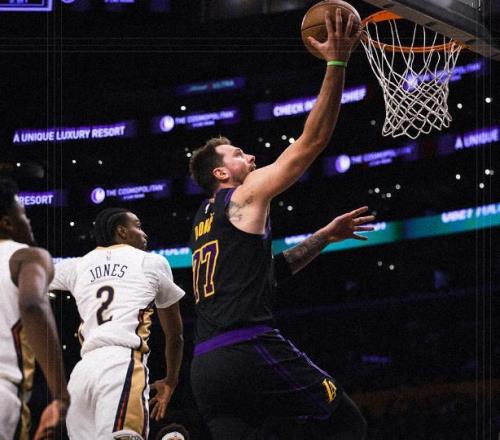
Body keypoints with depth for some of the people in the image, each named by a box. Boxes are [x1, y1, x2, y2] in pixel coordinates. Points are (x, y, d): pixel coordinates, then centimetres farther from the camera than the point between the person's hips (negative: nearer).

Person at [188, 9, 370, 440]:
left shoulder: (204, 222, 28)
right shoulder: (247, 195, 5)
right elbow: (312, 141, 0)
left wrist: (325, 236, 37)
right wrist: (336, 64, -1)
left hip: (205, 367, 8)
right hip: (249, 350, -8)